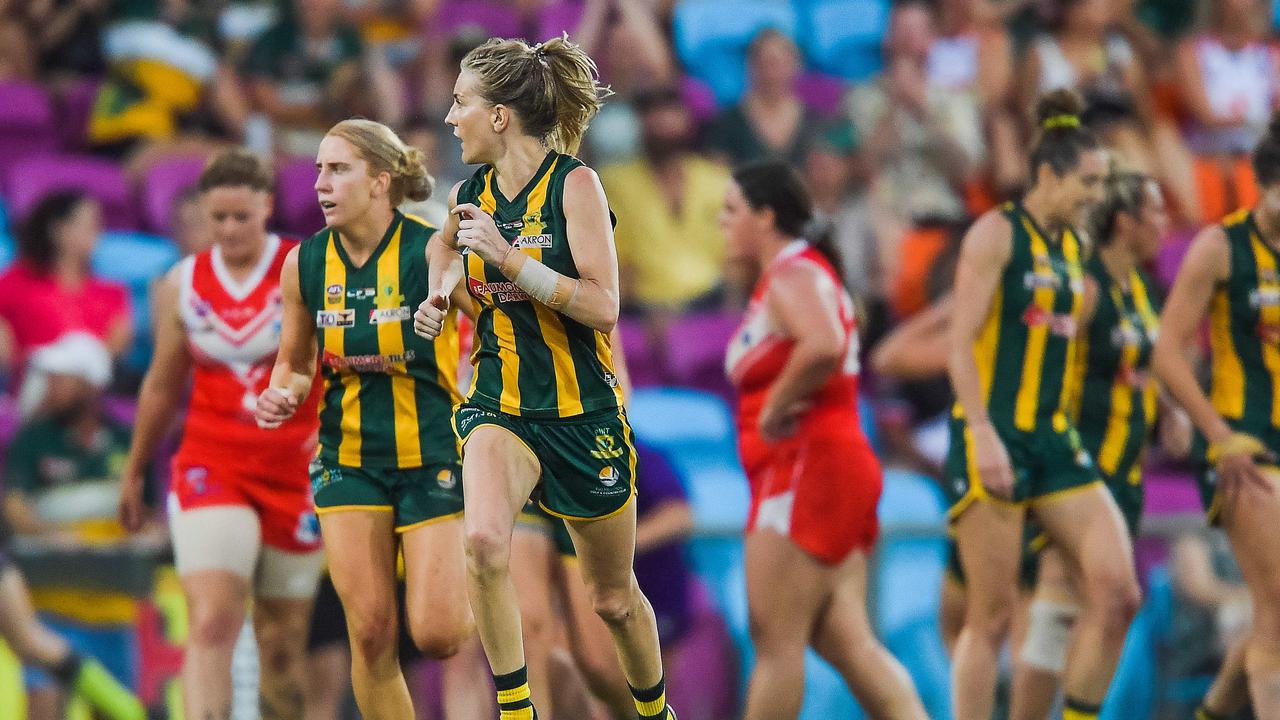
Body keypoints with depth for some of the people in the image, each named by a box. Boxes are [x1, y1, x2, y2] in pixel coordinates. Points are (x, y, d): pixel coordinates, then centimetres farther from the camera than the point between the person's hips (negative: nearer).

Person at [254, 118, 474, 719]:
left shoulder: (431, 252, -13)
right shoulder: (304, 264, 0)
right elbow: (294, 362, 15)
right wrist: (280, 395, -7)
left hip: (431, 454, -3)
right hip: (348, 460, 3)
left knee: (435, 635, -8)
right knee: (371, 635, -4)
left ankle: (472, 599, 28)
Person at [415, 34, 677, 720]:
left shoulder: (574, 184, -13)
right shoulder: (468, 195, 3)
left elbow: (602, 306, -20)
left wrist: (508, 259, -26)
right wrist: (440, 291, 9)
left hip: (583, 411, -3)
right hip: (498, 402, 3)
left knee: (613, 597, 12)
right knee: (484, 540, -29)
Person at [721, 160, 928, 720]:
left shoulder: (792, 276, -11)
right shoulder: (808, 272, 22)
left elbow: (823, 346, -31)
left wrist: (775, 408, -20)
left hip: (810, 465, -10)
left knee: (776, 641, -7)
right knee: (846, 643, 3)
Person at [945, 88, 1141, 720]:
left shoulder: (1071, 246, 15)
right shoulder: (997, 233, -8)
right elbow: (960, 341, -14)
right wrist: (983, 435, -24)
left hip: (1053, 440, 7)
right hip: (993, 441, -7)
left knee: (1117, 591, -7)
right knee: (993, 614, -5)